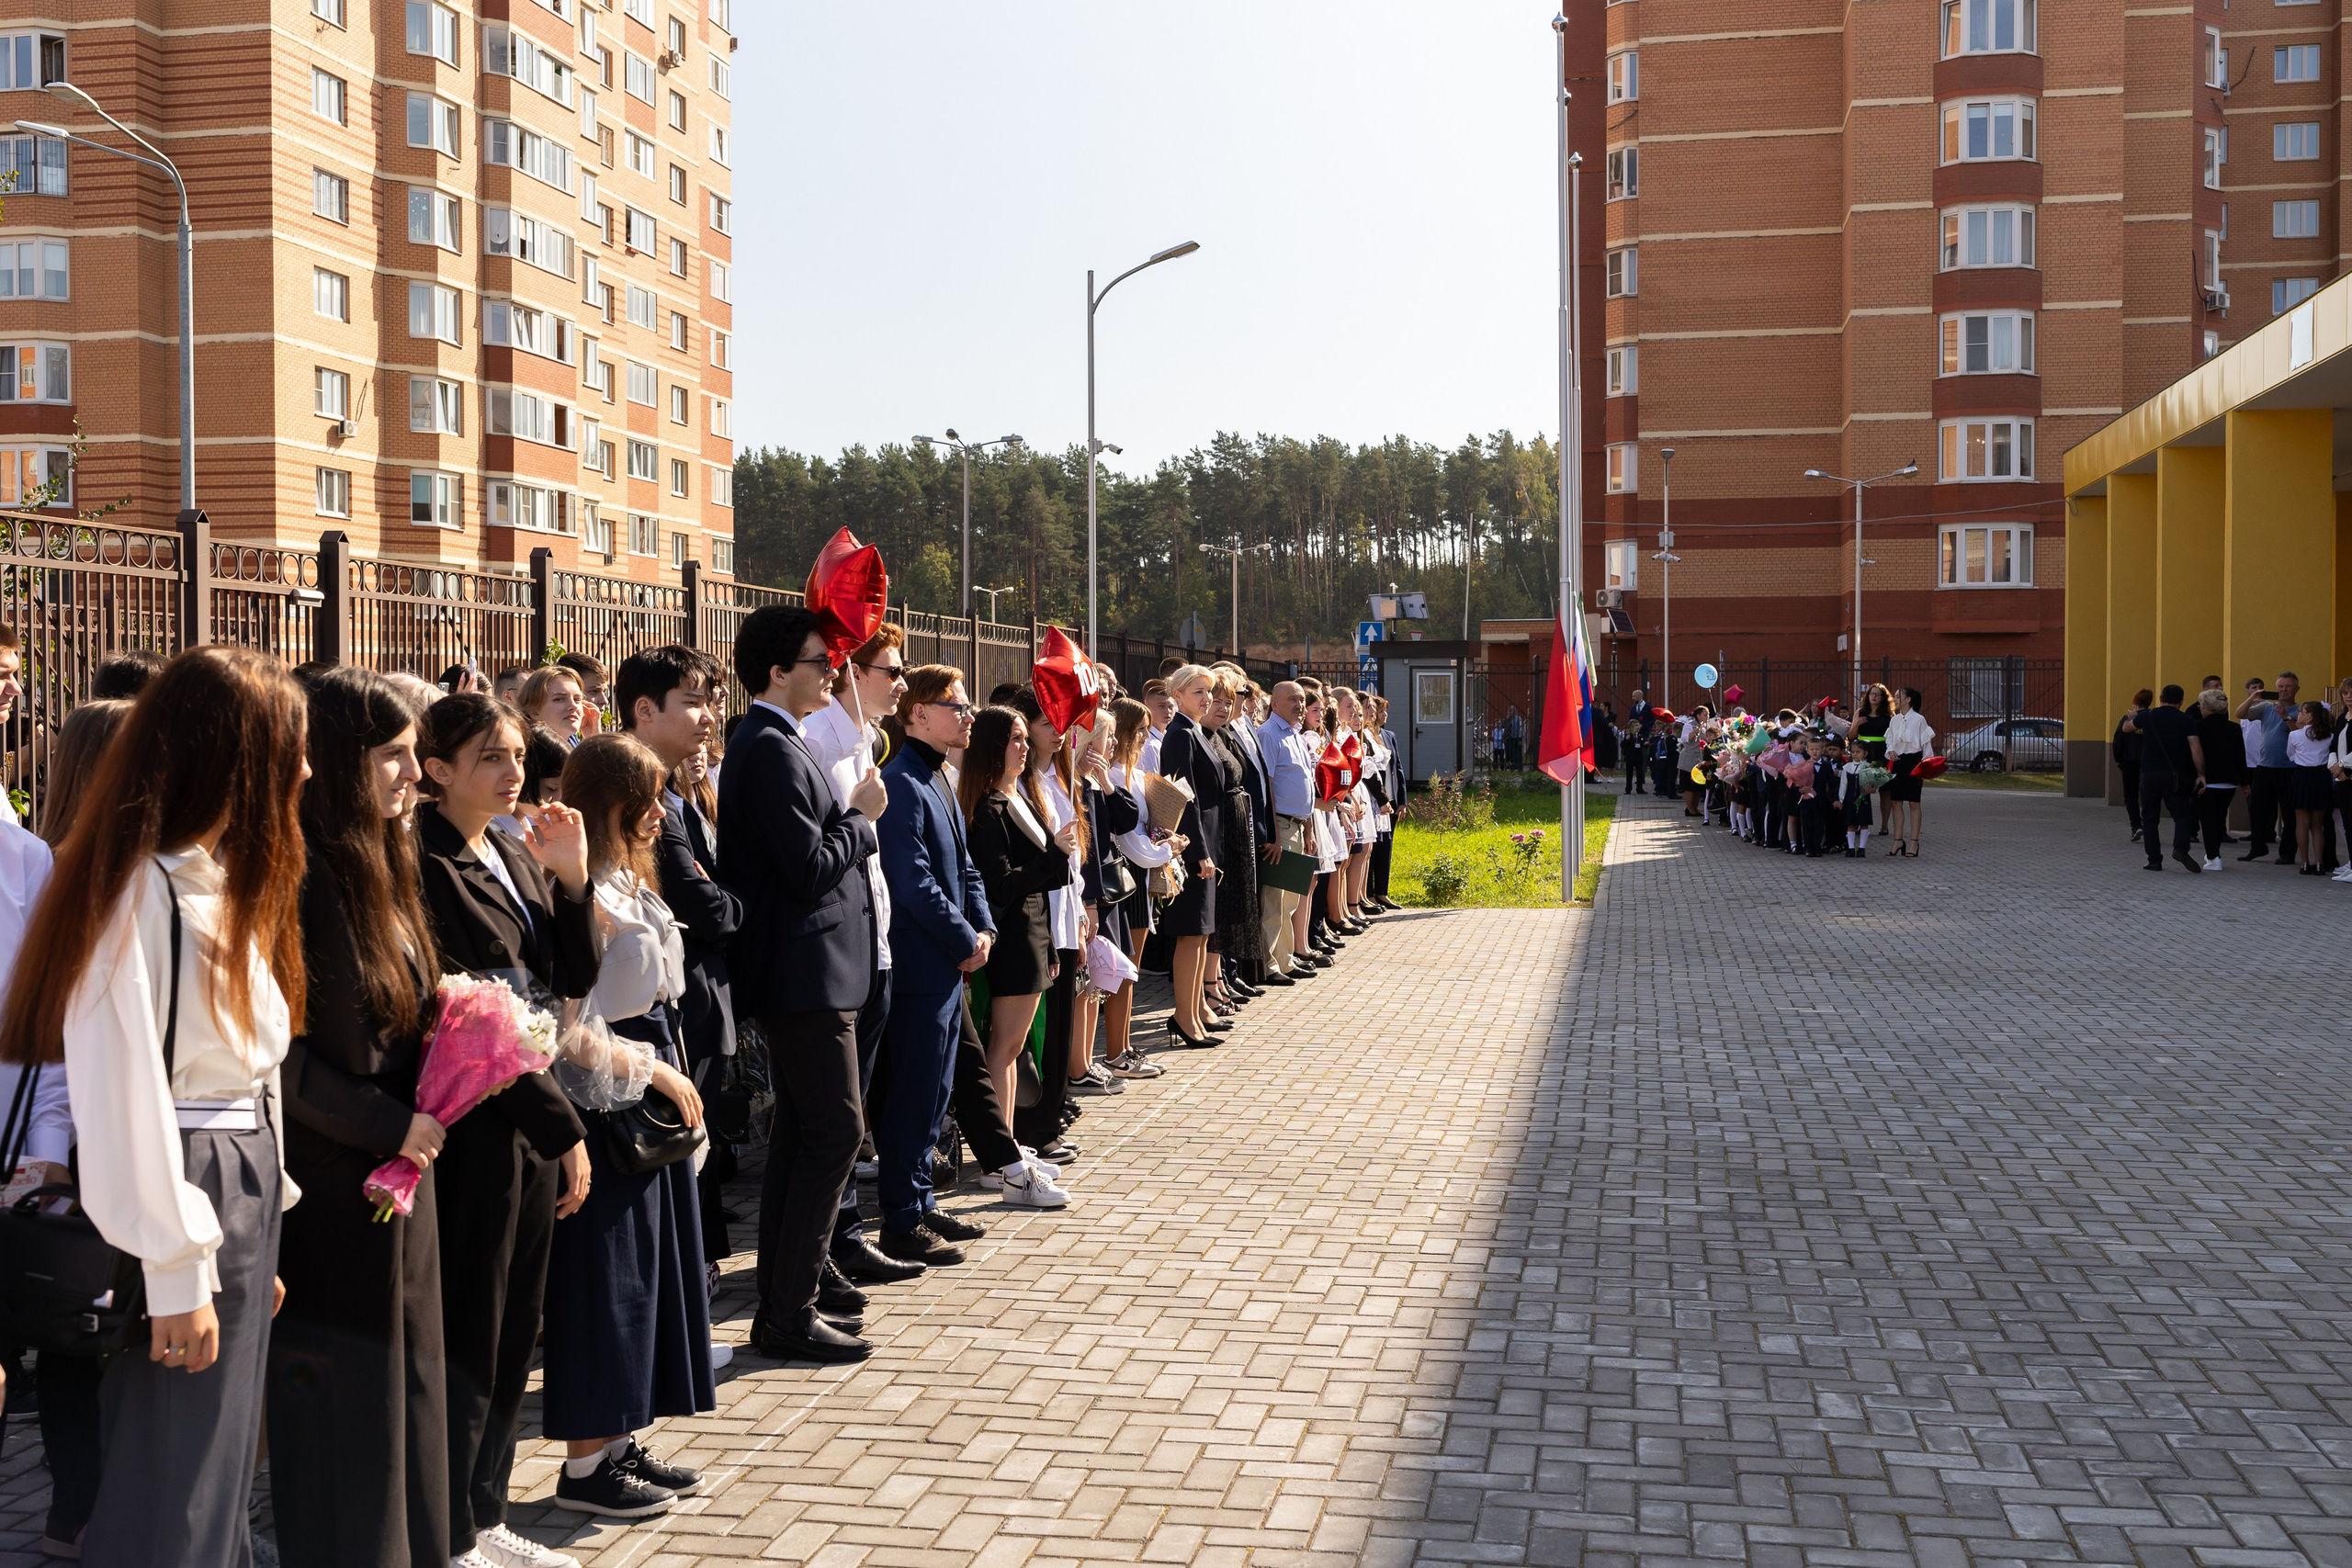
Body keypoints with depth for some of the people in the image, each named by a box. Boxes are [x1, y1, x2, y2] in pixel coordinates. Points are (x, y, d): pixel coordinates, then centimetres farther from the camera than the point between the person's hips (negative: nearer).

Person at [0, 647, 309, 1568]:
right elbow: (125, 1095, -20)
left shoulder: (220, 883, 12)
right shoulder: (142, 890, -17)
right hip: (180, 1210, -9)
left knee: (219, 1484, 17)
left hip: (238, 1204, 9)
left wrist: (258, 1244, 12)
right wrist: (177, 1275, -19)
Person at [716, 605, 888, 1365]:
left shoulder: (774, 744, 14)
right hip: (805, 973, -11)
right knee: (835, 1129, -7)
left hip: (797, 977, 11)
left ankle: (783, 1306, 22)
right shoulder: (771, 751, -18)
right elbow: (812, 869, -23)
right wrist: (861, 815, -10)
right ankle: (790, 1316, -2)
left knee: (800, 1133, 14)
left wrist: (850, 815, 7)